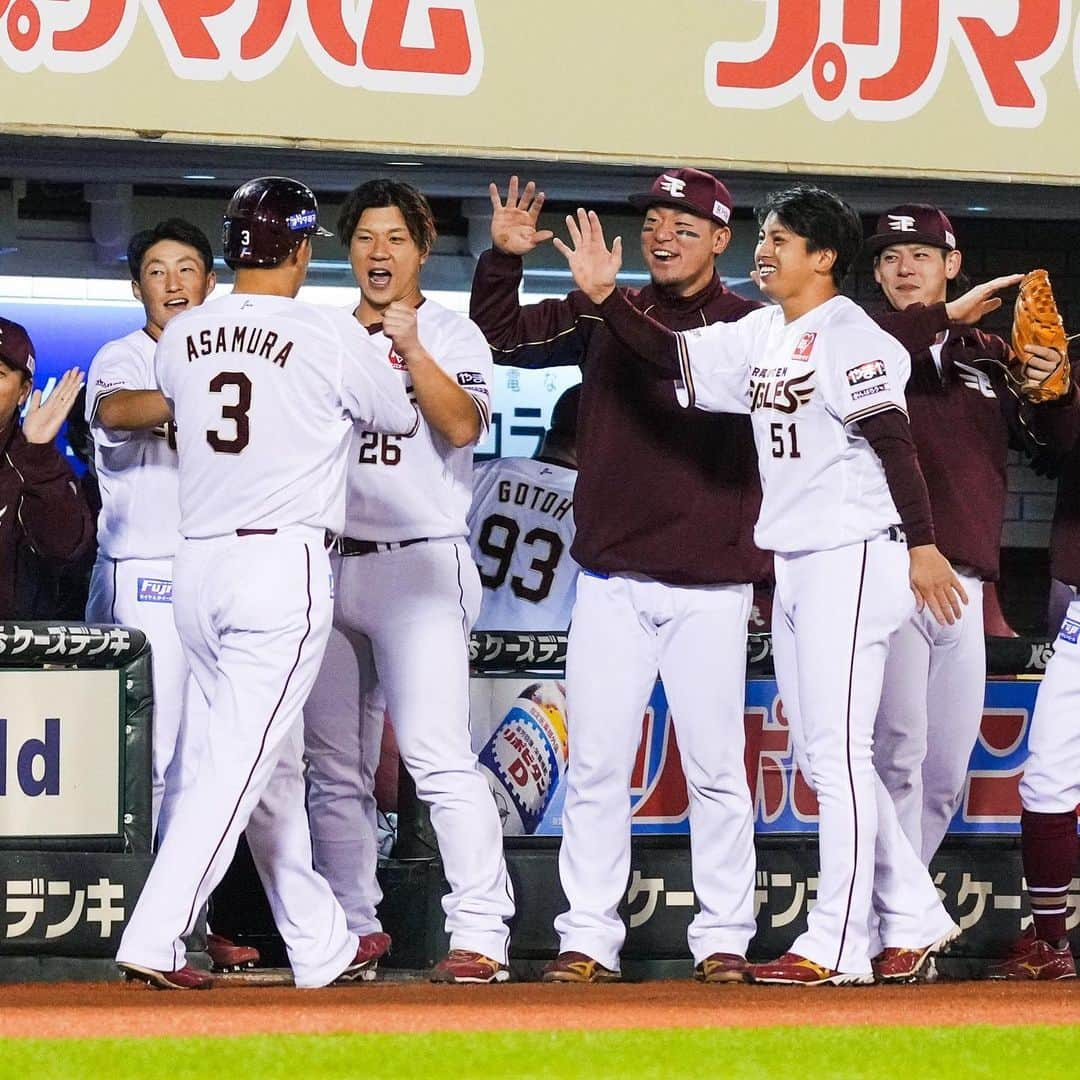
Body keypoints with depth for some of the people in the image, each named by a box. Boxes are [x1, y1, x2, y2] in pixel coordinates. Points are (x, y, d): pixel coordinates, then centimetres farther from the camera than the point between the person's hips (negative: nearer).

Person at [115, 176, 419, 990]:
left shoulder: (181, 337, 7)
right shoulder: (331, 335, -6)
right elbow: (402, 420, 8)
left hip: (196, 564, 6)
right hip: (284, 563, -6)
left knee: (275, 767, 14)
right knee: (241, 761, -8)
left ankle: (323, 946, 20)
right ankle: (155, 939, -18)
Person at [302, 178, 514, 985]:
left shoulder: (451, 333, 3)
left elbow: (463, 426, -14)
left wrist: (411, 349, -22)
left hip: (419, 563, -6)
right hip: (328, 562, 6)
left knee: (438, 755, -16)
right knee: (333, 767, 7)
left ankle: (482, 935, -19)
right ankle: (352, 927, 15)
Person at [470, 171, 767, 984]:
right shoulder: (604, 315, 10)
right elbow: (502, 337, 13)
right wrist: (503, 261, -3)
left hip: (710, 587, -3)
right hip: (612, 582, 3)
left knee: (716, 767, 0)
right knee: (595, 765, 1)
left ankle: (723, 939, 7)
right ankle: (588, 938, 4)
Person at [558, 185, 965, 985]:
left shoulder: (847, 336, -12)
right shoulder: (761, 336, 14)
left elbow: (893, 441, -17)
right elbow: (669, 355, 16)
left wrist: (922, 546, -23)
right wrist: (605, 296, 3)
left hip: (854, 555, -10)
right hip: (794, 563, 10)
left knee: (837, 752, -10)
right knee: (821, 759, 11)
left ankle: (838, 945, -10)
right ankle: (915, 921, 19)